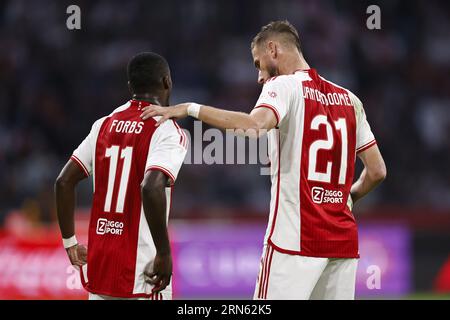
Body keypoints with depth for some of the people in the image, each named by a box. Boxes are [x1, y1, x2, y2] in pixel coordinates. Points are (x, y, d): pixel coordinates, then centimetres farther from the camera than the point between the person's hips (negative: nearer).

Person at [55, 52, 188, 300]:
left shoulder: (104, 125, 10)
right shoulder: (167, 131, -10)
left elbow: (64, 181, 9)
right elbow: (152, 188, -25)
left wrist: (70, 242, 18)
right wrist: (164, 254, -17)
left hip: (98, 263, 6)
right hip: (140, 273, -6)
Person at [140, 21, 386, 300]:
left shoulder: (284, 86, -4)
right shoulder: (349, 99, 15)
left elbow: (255, 125, -26)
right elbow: (377, 171, 15)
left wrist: (190, 108, -19)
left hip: (294, 238, -6)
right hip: (344, 240, 6)